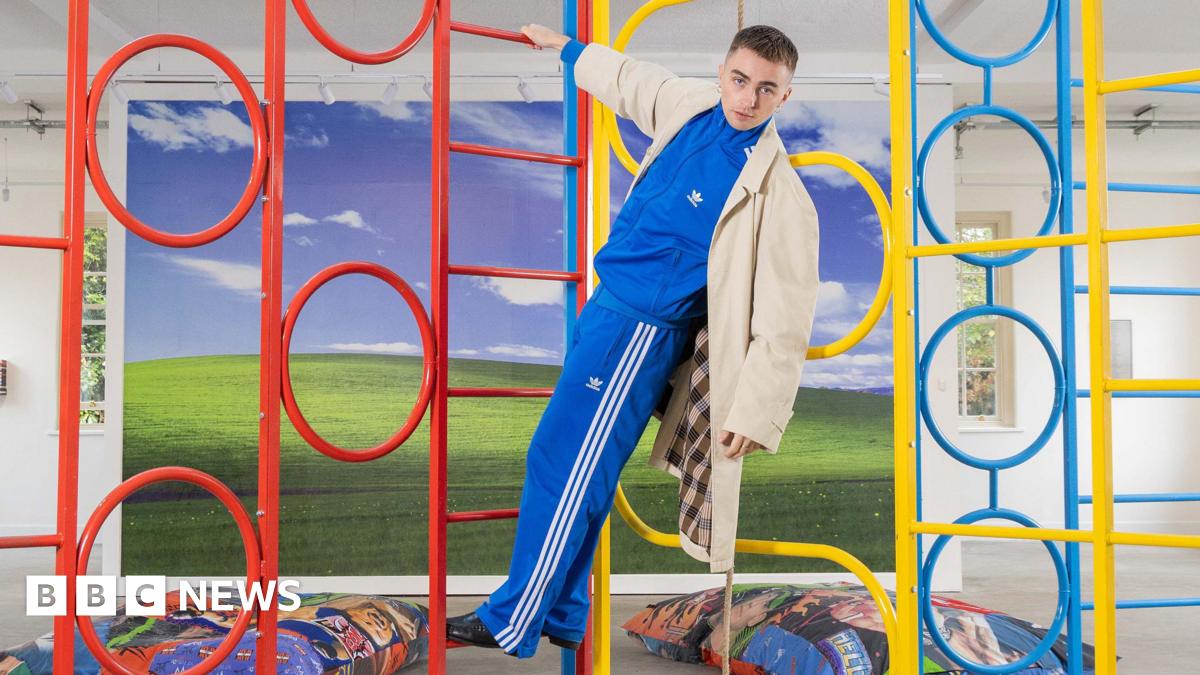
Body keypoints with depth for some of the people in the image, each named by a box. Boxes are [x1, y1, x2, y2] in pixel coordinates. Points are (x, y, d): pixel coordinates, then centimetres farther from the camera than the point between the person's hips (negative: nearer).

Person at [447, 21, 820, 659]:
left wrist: (755, 413, -19)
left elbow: (785, 319, -18)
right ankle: (562, 617, 30)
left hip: (642, 330, -8)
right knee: (577, 469, 15)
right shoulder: (692, 105, 3)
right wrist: (568, 48, 39)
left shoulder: (779, 193, -18)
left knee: (560, 465, -5)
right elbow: (629, 79, 25)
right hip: (606, 307, 8)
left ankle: (512, 623, 11)